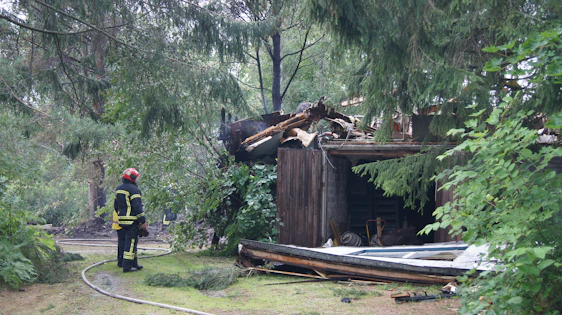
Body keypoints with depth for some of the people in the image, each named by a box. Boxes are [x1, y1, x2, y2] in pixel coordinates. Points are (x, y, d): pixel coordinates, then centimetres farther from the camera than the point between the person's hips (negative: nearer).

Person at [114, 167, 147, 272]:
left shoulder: (118, 189, 14)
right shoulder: (133, 189, -13)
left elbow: (116, 205, 21)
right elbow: (137, 207, -19)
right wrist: (143, 221, -15)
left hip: (122, 220, 9)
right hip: (132, 221, -9)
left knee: (130, 241, 18)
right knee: (131, 242, -5)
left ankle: (134, 264, 24)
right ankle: (127, 266, -5)